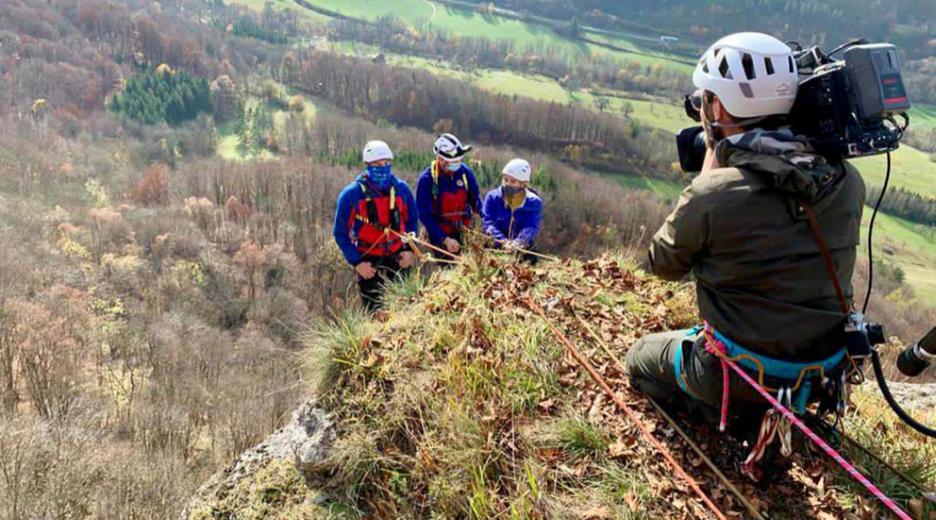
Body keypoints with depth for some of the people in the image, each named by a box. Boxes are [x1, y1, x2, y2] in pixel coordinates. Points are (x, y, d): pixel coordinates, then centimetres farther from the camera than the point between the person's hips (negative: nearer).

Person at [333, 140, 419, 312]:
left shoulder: (401, 189, -3)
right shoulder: (351, 194, -12)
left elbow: (411, 221, 11)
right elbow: (341, 233, -4)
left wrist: (410, 249, -3)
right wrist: (356, 262, -11)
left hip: (398, 258, 3)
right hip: (368, 262, -2)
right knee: (375, 312, 2)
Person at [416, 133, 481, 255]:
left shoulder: (465, 171, -4)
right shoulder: (426, 179, -14)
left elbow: (476, 200, 8)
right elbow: (425, 215, -13)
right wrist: (445, 239, -19)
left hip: (464, 234, 3)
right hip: (439, 237, -3)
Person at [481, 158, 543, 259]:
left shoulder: (534, 202, -2)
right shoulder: (493, 197, 0)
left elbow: (531, 228, -15)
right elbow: (488, 223, -10)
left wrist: (517, 243, -36)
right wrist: (503, 241, -29)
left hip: (522, 250, 0)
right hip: (496, 247, 0)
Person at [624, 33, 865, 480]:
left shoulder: (713, 194, -26)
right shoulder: (846, 181, -9)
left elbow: (664, 263, -7)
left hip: (739, 373, -4)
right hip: (824, 374, 5)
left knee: (639, 360, 23)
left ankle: (734, 413, 6)